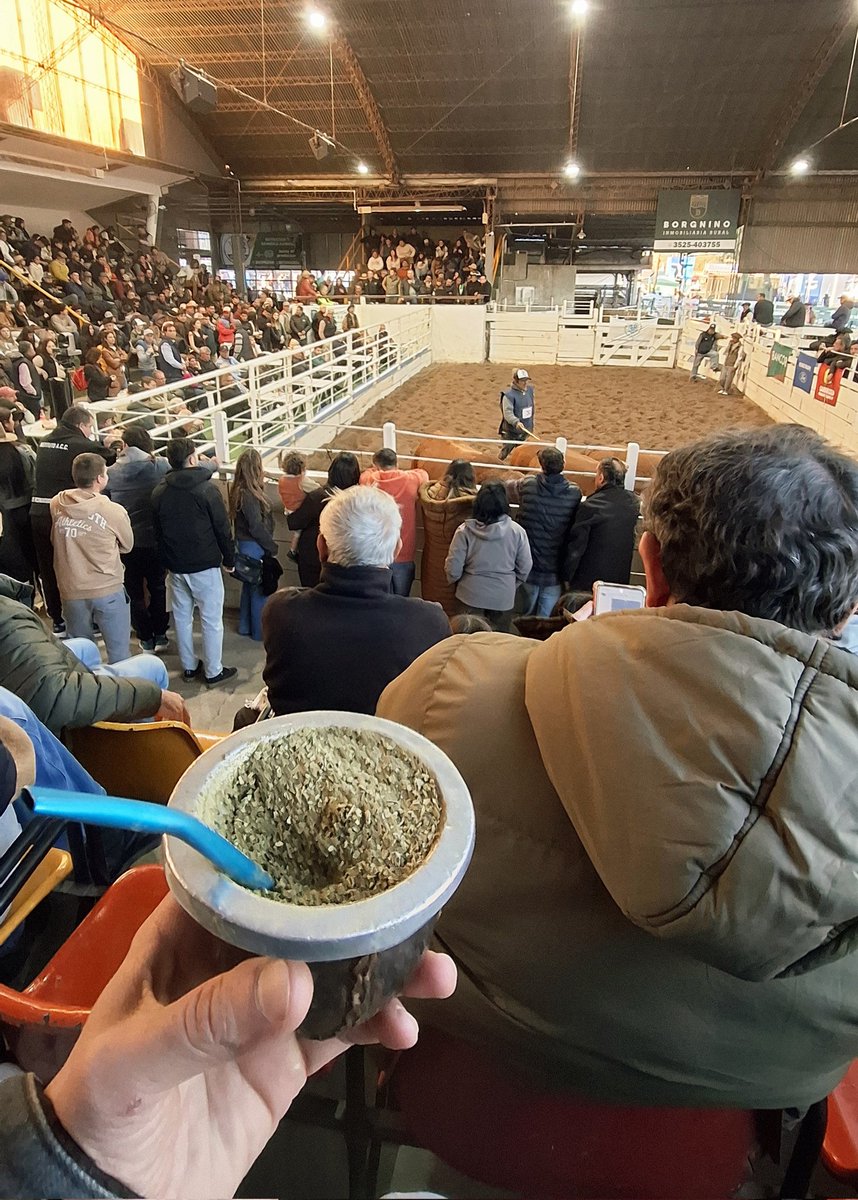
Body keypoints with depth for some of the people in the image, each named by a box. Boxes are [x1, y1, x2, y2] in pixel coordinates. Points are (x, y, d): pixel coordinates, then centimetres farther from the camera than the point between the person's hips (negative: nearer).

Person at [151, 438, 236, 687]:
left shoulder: (159, 492, 2)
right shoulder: (206, 489, -14)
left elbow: (157, 531, 11)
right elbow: (222, 528, -11)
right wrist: (229, 559, 1)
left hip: (174, 565, 6)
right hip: (204, 565, -5)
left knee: (182, 616, 15)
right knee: (211, 619, 4)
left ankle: (189, 667, 26)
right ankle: (213, 672, 11)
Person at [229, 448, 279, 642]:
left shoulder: (239, 491, 2)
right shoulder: (249, 496, -26)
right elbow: (257, 527, -23)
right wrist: (272, 547, -13)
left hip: (244, 544, 9)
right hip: (255, 548, -9)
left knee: (250, 585, 21)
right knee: (261, 589, 6)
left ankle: (246, 626, 35)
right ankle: (260, 631, 20)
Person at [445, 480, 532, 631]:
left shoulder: (465, 531, -15)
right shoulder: (517, 531, -12)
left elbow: (453, 568, -11)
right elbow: (525, 567, -3)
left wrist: (455, 581, 11)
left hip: (471, 596, -1)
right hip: (503, 597, 1)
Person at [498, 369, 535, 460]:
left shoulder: (530, 390, 2)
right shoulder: (509, 395, -21)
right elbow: (508, 412, -30)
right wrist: (516, 422, -48)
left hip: (525, 430, 7)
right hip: (511, 432, -6)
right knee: (505, 452, 7)